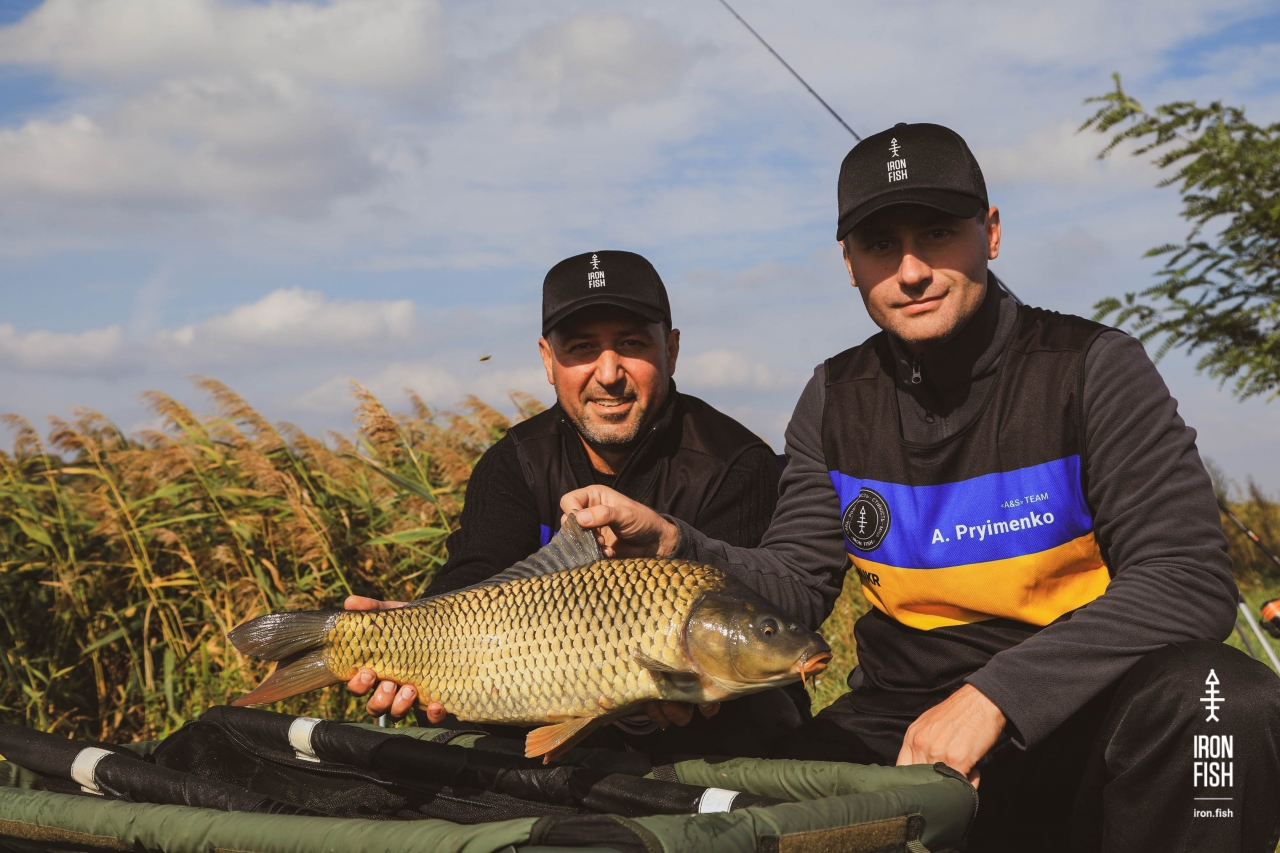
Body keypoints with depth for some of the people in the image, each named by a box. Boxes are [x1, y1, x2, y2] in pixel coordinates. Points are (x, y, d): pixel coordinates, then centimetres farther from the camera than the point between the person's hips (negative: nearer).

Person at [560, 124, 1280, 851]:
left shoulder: (1091, 368, -8)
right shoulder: (837, 401, 6)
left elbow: (1190, 579, -17)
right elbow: (795, 586, 4)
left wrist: (996, 696, -26)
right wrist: (670, 544, -17)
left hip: (1080, 717, -3)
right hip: (902, 722, 3)